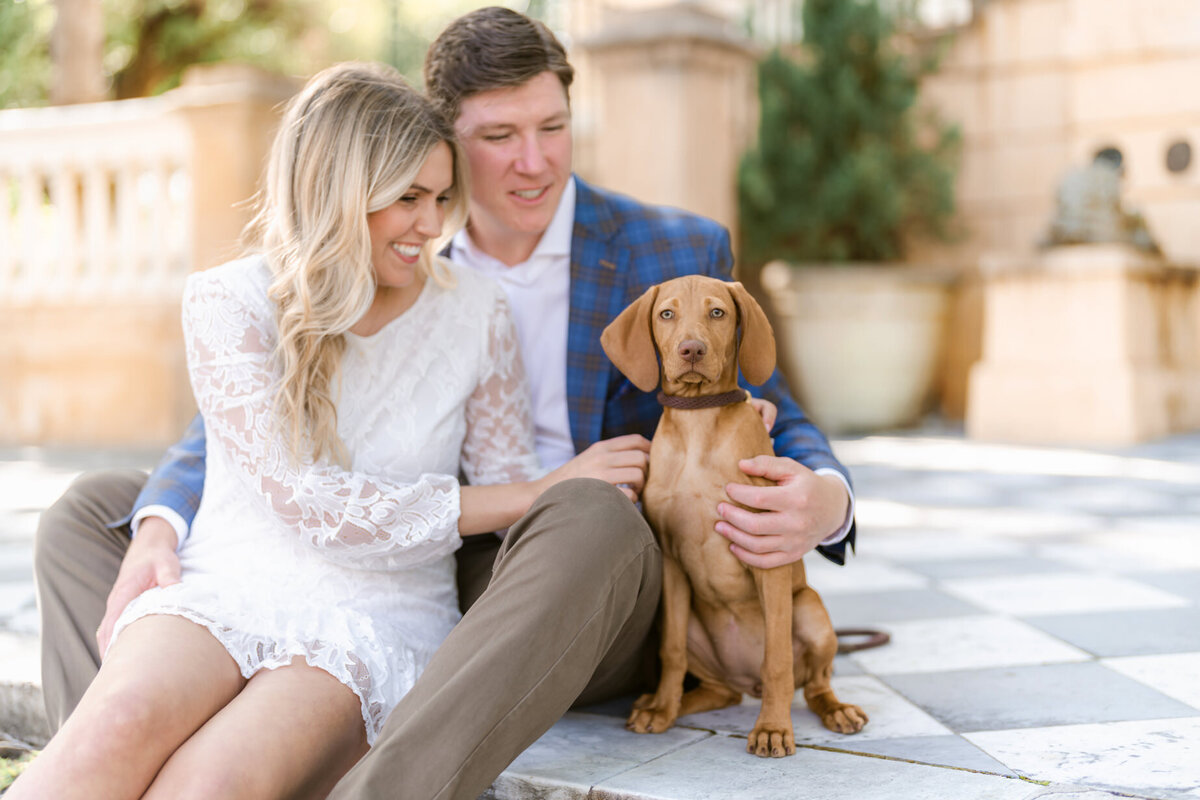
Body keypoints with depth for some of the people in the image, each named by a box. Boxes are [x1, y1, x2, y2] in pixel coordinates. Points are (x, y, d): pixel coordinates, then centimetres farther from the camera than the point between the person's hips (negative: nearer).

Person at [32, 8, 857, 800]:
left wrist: (821, 501, -25)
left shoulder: (677, 252, -1)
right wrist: (159, 528, -17)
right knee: (93, 510, -5)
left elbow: (776, 431, 1)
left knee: (591, 521, -41)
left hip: (585, 597, -3)